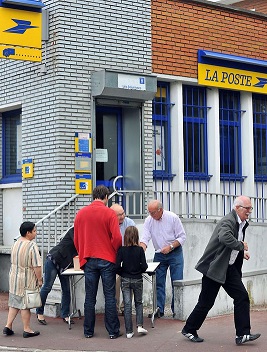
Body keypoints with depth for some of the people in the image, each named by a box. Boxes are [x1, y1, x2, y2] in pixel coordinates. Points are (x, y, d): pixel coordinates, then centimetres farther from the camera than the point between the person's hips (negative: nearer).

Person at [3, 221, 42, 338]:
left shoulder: (16, 243, 5)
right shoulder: (31, 246, -20)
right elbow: (37, 266, -21)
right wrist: (39, 279, -10)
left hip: (14, 278, 7)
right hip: (26, 281, -7)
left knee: (14, 303, 15)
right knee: (25, 305, 3)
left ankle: (8, 326, 14)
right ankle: (27, 330, 12)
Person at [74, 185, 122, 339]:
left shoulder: (81, 213, 4)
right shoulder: (109, 213, -8)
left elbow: (76, 239, 10)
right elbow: (117, 237, -12)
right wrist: (115, 252, 6)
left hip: (88, 260, 3)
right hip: (107, 260, -3)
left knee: (90, 297, 9)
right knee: (110, 296, 2)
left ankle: (88, 331, 13)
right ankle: (113, 331, 5)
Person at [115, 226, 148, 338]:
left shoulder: (121, 250, -9)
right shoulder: (139, 250, -9)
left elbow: (117, 266, -12)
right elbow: (144, 266, -11)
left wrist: (122, 273, 7)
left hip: (125, 280, 0)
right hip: (137, 279, 0)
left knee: (127, 305, 4)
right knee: (138, 303, 16)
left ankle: (129, 331, 4)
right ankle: (139, 326, 3)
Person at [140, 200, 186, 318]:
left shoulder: (172, 218, -13)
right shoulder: (149, 220, -5)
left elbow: (182, 237, -9)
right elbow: (144, 239, -8)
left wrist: (170, 247, -20)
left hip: (175, 253, -3)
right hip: (159, 255, 3)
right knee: (158, 283, 3)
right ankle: (159, 309, 10)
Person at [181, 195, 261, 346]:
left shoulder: (242, 224, 10)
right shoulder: (227, 221, -20)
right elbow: (225, 238, -42)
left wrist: (242, 253, 8)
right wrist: (241, 246, -27)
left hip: (229, 268, 9)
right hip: (215, 267, -9)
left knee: (242, 297, -1)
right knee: (206, 302, 1)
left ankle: (243, 334, 1)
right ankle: (189, 330, 18)